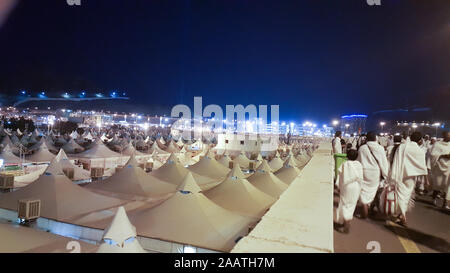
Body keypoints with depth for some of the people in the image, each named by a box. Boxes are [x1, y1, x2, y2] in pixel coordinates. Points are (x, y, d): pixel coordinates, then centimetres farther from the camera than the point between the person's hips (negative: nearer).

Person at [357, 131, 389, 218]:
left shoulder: (362, 148, -9)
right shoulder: (380, 148, -5)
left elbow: (359, 161, -1)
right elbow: (384, 162, -1)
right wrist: (384, 174, 9)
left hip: (365, 172, -2)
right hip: (377, 173, 2)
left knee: (364, 192, 4)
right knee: (374, 190, 19)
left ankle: (365, 212, 6)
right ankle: (372, 207, 31)